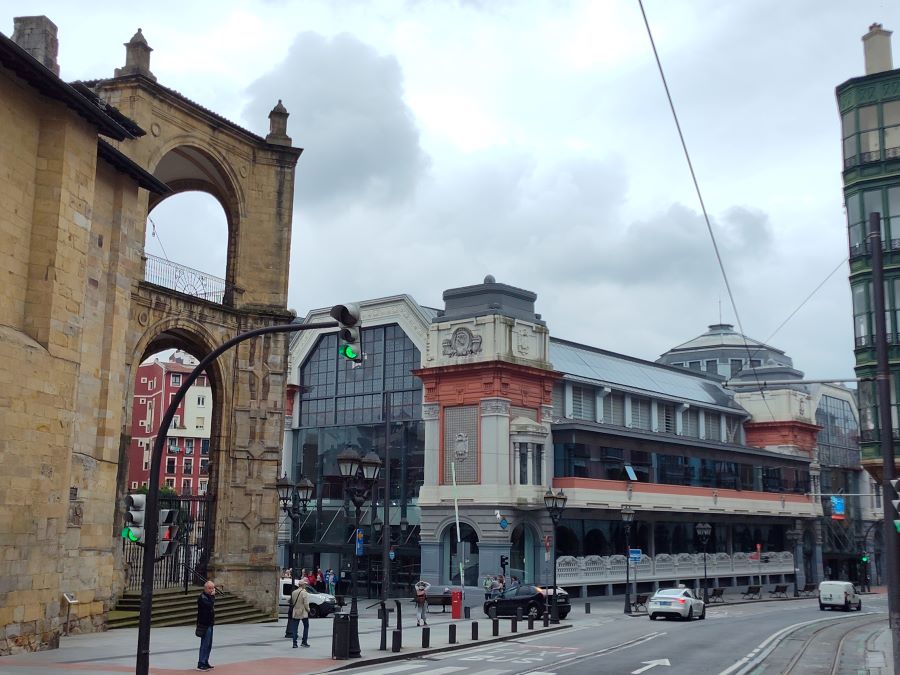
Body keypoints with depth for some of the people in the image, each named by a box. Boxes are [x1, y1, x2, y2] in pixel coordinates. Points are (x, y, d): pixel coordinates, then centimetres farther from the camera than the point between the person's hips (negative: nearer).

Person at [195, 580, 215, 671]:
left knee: (208, 645, 15)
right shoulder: (202, 597, -14)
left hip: (209, 624, 10)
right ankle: (201, 664, -5)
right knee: (205, 644, -9)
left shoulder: (208, 596, 16)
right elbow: (209, 605, -30)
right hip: (204, 624, -10)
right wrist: (212, 596, -21)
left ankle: (205, 663, 23)